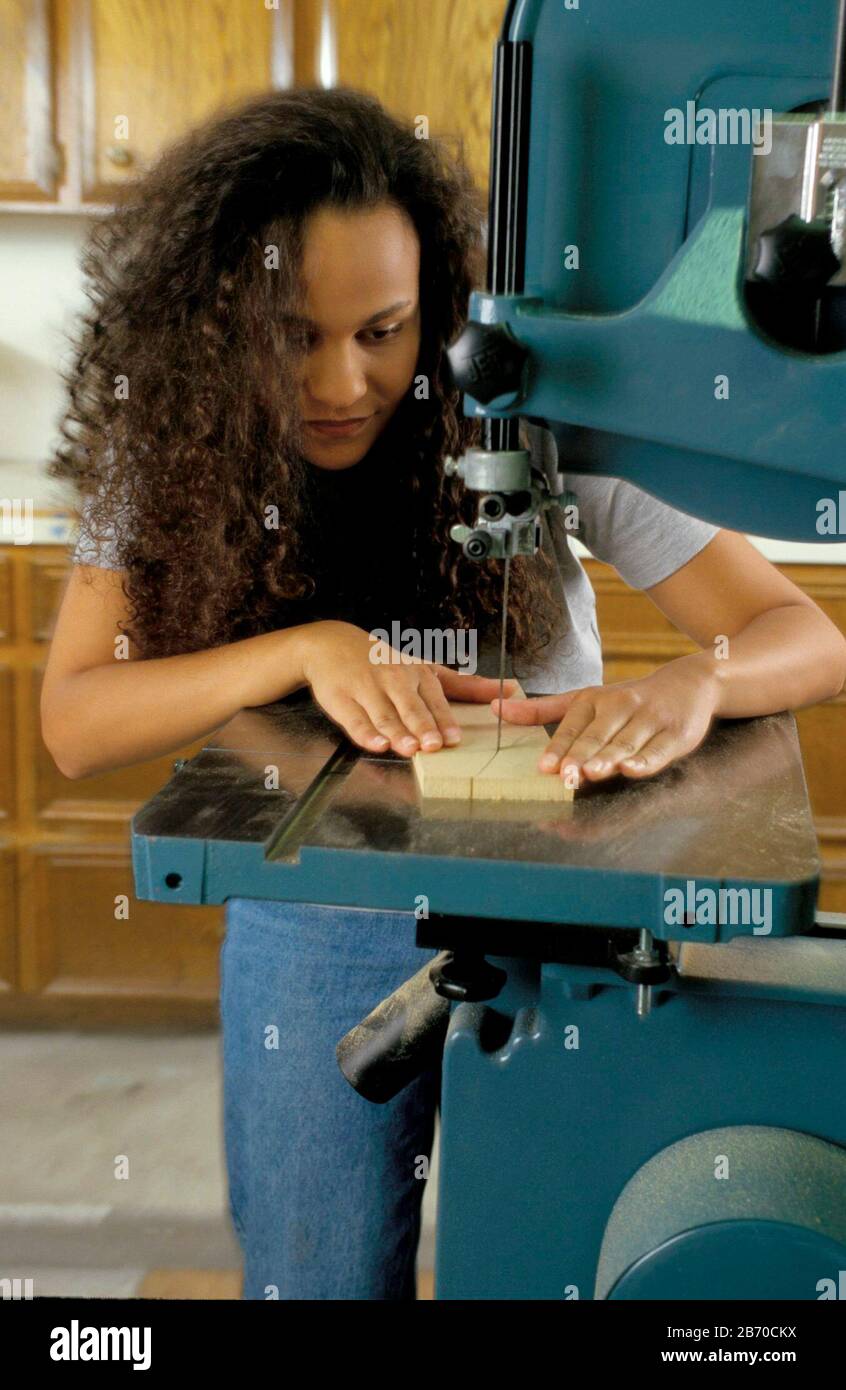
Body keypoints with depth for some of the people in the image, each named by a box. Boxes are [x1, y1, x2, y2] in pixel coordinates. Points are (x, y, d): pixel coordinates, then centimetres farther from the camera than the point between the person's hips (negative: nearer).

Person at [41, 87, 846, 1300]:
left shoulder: (529, 425, -16)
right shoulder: (176, 455, -9)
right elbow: (75, 725, -15)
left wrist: (693, 683, -39)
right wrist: (310, 647, -30)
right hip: (314, 935, 1)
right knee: (315, 1279, 16)